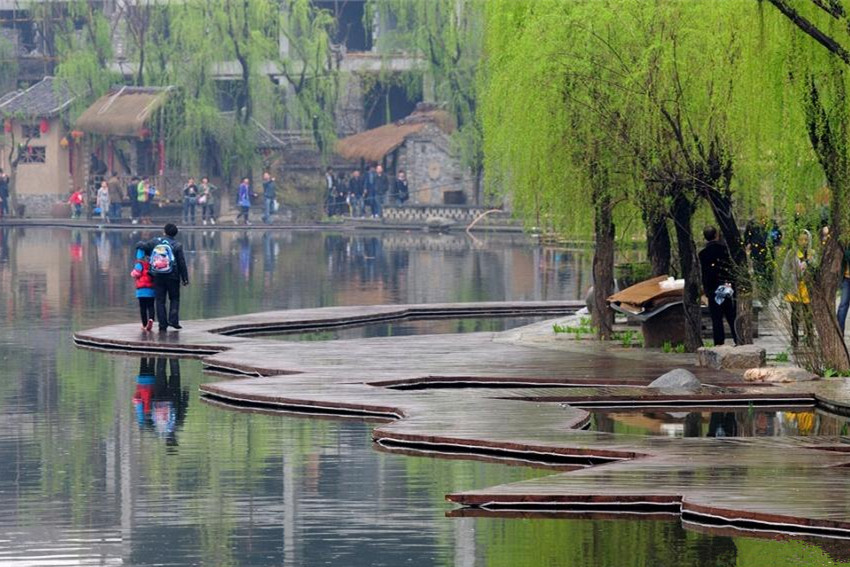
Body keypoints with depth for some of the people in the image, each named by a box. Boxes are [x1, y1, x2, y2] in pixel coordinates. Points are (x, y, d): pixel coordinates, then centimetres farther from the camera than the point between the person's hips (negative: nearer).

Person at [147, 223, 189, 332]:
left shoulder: (154, 242, 2)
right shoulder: (177, 246, -4)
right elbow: (182, 263, -5)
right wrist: (185, 278, 1)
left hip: (157, 277, 2)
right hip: (172, 277, -2)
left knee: (160, 300, 6)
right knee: (174, 299, 12)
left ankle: (162, 325, 2)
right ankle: (173, 320, -5)